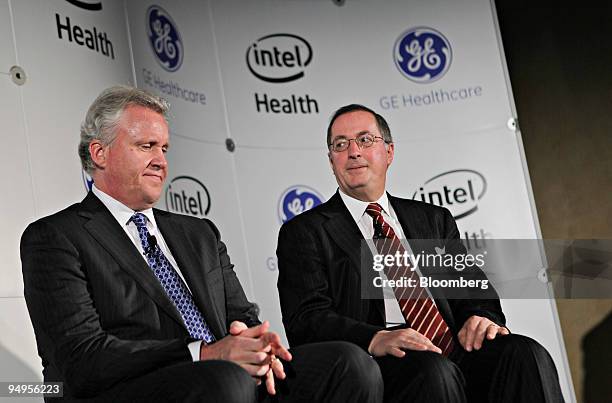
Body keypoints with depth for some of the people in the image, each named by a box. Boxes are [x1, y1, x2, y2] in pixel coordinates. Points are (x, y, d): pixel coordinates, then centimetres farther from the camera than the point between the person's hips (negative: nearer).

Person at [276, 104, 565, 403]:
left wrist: (483, 318, -6)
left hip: (453, 351, 5)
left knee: (525, 354, -24)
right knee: (432, 370, -35)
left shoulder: (433, 219, 23)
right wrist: (376, 339, -23)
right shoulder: (304, 232, 8)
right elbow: (305, 319, -5)